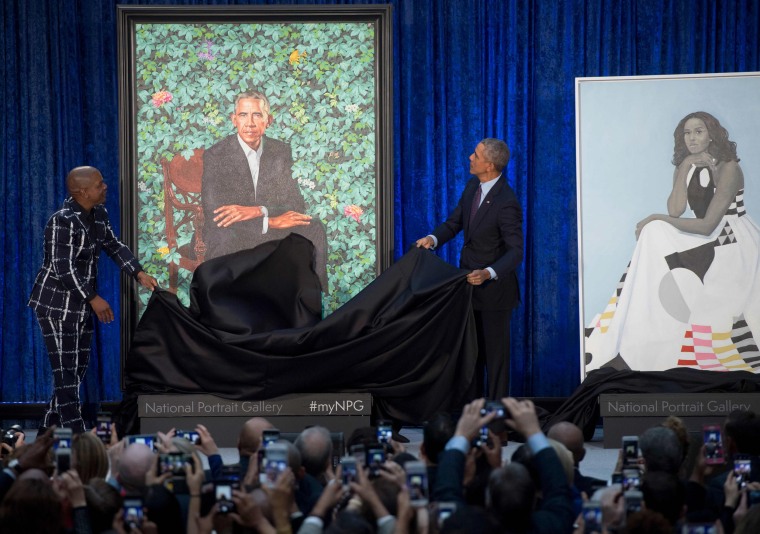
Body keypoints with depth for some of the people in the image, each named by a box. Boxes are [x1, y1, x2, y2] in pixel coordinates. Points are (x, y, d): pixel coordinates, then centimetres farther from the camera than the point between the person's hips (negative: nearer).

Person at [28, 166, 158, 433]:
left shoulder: (99, 215, 3)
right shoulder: (63, 221, -23)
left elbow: (114, 246, 14)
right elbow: (63, 269, -26)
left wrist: (139, 274, 1)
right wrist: (94, 298, -23)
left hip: (81, 305, 9)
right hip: (57, 306, -9)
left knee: (77, 368, 14)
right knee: (66, 371, -6)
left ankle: (50, 428, 25)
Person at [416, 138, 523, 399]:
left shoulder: (506, 203, -26)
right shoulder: (472, 187, -1)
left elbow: (515, 251, -26)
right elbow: (455, 221, 9)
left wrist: (488, 274, -40)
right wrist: (433, 238, -10)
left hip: (494, 287, -8)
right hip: (470, 280, 8)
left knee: (495, 350, 5)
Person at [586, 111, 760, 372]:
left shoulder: (728, 169, -16)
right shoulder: (685, 168, 7)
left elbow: (707, 225, -21)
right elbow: (675, 211, -9)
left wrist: (658, 219, -15)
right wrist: (685, 168, -14)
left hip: (735, 243, -7)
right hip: (707, 240, 7)